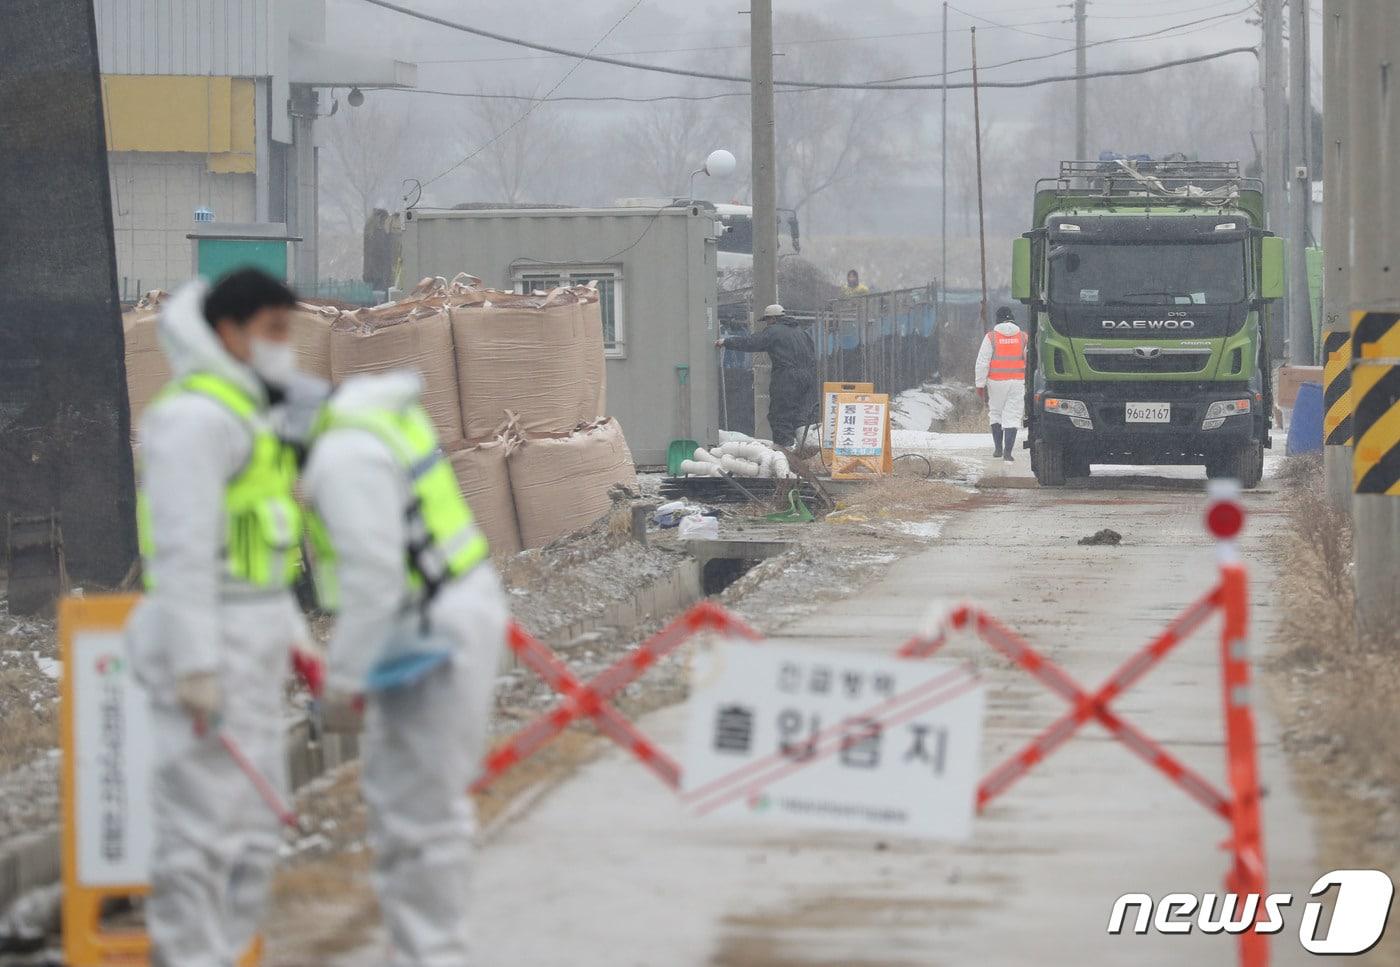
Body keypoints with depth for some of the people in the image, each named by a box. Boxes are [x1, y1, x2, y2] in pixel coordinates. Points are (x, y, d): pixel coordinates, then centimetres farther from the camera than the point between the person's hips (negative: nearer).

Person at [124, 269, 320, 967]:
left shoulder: (245, 411, 17)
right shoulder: (195, 416, -15)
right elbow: (182, 548, -21)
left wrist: (291, 635, 20)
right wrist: (196, 668, -24)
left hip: (247, 643, 10)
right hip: (203, 642, -10)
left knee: (252, 828, 12)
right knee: (205, 820, -9)